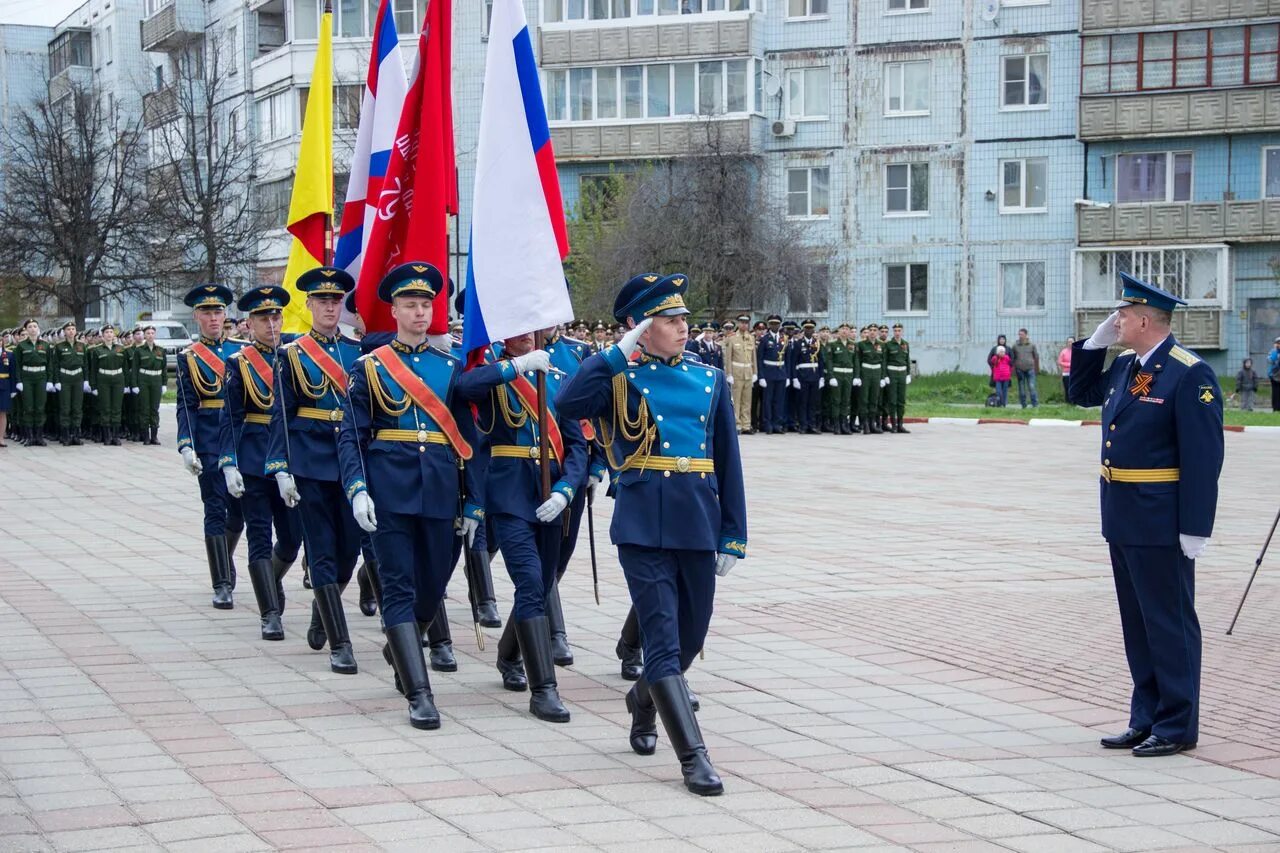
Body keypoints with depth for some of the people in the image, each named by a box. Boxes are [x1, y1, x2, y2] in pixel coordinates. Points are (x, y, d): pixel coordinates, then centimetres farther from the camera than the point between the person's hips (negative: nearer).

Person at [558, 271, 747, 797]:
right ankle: (693, 757, -7)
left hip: (699, 523, 5)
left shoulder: (710, 381, 11)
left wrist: (733, 537, 8)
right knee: (663, 637, -9)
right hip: (643, 526, -5)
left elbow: (728, 463, 12)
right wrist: (621, 353, -17)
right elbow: (568, 404, -21)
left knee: (692, 636, 14)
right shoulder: (618, 377, 0)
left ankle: (643, 699, 44)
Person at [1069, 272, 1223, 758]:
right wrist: (1095, 343, 11)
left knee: (1170, 622, 0)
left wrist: (1196, 527, -19)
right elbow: (1082, 393, 27)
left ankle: (1178, 726, 9)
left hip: (1161, 521, -9)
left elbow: (1204, 456, -18)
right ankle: (1146, 719, 24)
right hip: (1123, 517, 9)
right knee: (1137, 622, 15)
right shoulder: (1124, 367, 10)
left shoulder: (1190, 374, -15)